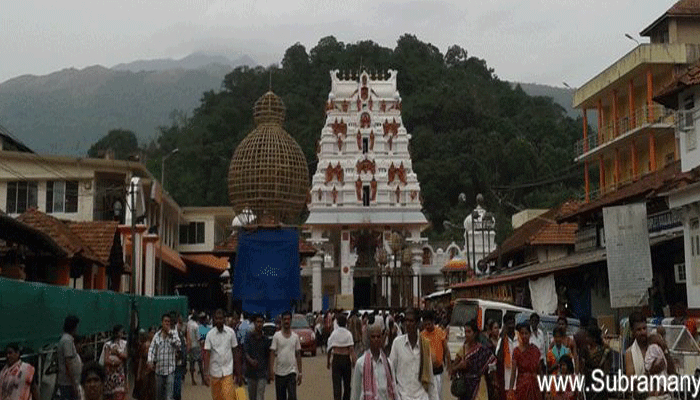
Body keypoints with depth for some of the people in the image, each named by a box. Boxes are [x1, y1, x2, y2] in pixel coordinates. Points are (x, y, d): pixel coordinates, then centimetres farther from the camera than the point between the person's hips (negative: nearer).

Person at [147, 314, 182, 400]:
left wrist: (170, 333, -14)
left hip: (170, 368, -3)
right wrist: (150, 361, -10)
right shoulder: (157, 335, 6)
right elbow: (152, 349, 4)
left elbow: (178, 344, -14)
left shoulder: (174, 333, 2)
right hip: (159, 368, 3)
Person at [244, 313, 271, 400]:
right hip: (251, 371, 0)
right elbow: (245, 352, -9)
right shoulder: (248, 337, 1)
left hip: (262, 371, 0)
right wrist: (250, 360, -30)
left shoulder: (265, 339, 6)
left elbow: (268, 357, 11)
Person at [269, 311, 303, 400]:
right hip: (279, 372, 0)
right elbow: (272, 353, -3)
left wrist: (300, 373, 7)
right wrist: (271, 370, -13)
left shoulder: (295, 337, 7)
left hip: (292, 372, 0)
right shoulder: (276, 336, 1)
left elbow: (298, 355, 10)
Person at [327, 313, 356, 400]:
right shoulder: (348, 333, -4)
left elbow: (330, 348, 3)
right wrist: (353, 360, -7)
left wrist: (328, 361, 11)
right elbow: (351, 348, -10)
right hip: (346, 359, 0)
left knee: (336, 383, -1)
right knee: (347, 382, 15)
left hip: (336, 359, 0)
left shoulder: (334, 333, 0)